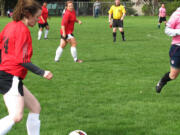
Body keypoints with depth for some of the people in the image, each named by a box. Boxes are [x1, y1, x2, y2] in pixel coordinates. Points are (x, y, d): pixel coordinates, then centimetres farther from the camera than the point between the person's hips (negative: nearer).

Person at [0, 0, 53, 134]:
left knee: (35, 107, 17)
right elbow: (22, 60, -19)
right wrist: (42, 73, -17)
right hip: (11, 77, -10)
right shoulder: (23, 30, -13)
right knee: (16, 116, -22)